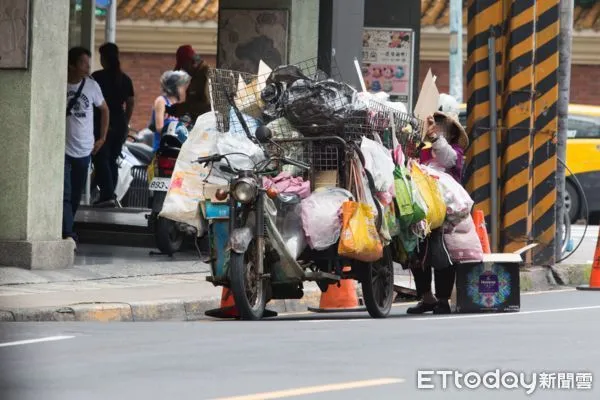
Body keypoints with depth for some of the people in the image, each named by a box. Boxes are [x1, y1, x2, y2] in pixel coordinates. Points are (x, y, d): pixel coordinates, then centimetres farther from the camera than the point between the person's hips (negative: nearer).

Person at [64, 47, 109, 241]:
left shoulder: (92, 85, 2)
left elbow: (104, 110, 18)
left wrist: (102, 138, 14)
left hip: (84, 150, 4)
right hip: (63, 150, -4)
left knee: (76, 196, 12)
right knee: (65, 195, -14)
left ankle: (67, 230, 27)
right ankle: (67, 234, -20)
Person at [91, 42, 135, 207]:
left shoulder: (98, 77, -8)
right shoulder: (125, 79, 8)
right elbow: (130, 104, 10)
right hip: (120, 125, 6)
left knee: (101, 160, -5)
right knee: (112, 160, 14)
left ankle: (108, 195, -18)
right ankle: (109, 196, 14)